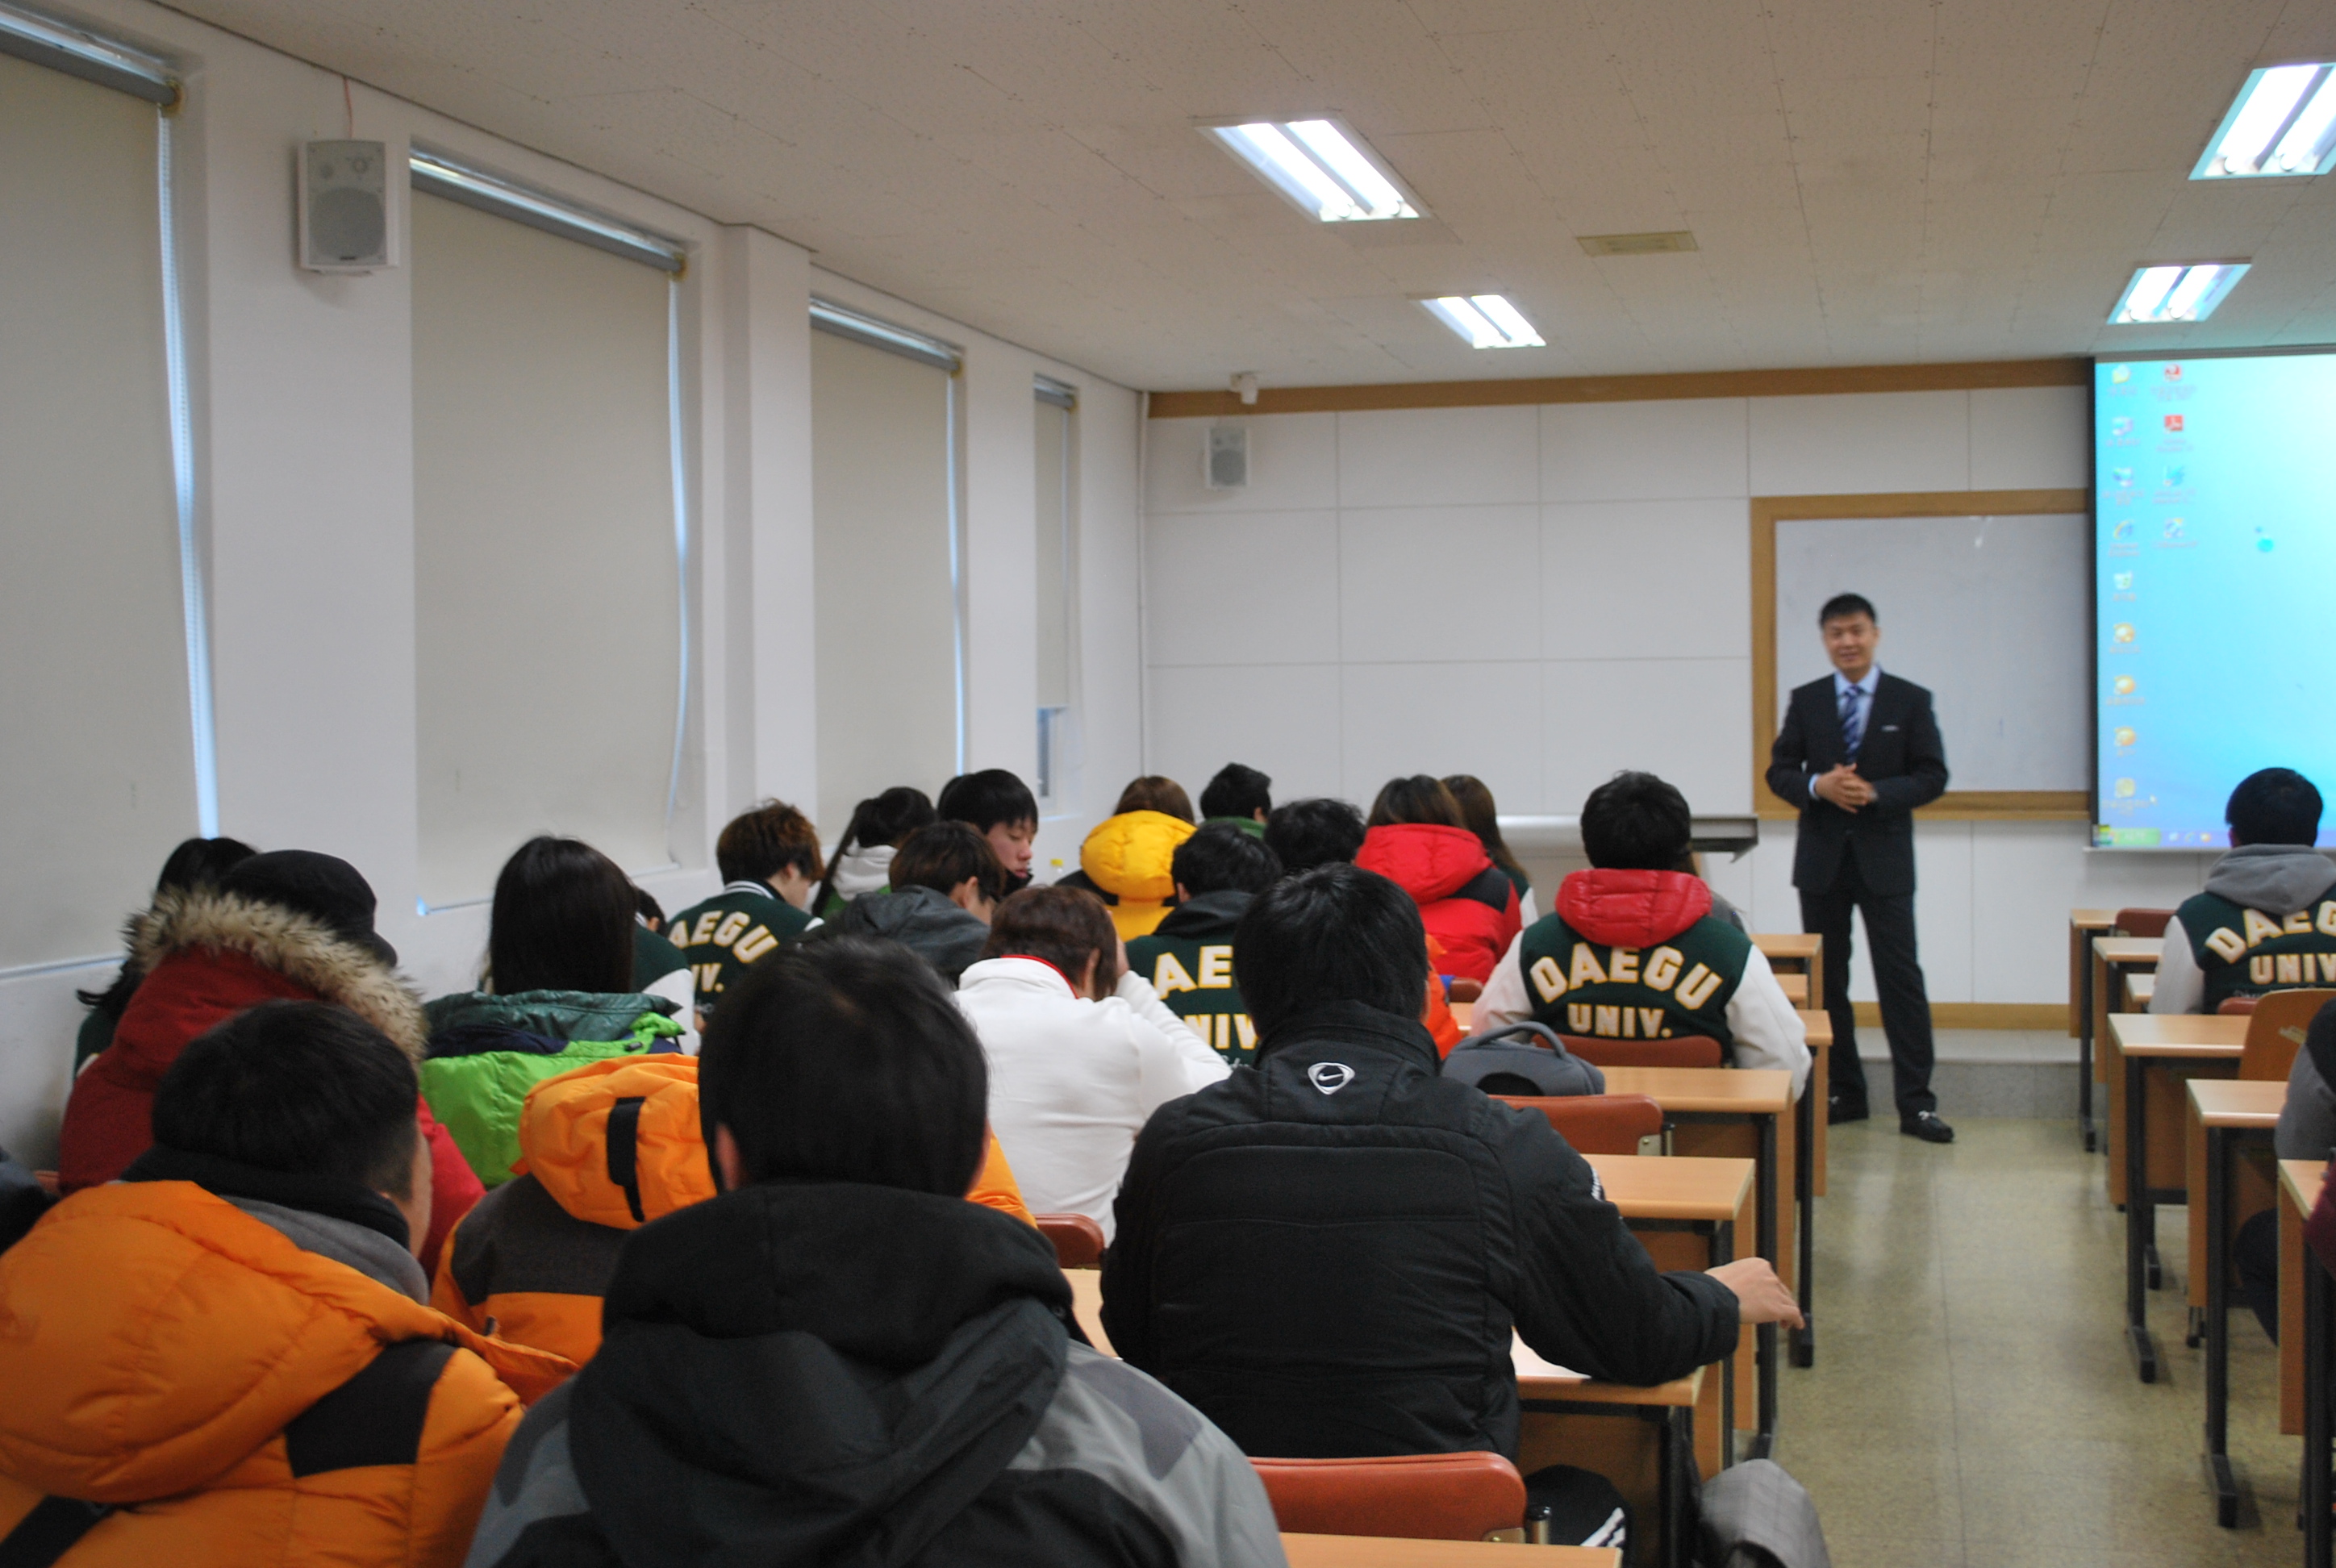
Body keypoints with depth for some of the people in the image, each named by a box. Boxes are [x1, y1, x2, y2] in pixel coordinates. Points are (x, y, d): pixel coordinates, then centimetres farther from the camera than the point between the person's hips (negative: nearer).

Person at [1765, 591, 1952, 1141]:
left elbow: (1933, 775, -1)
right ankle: (1844, 1093, 18)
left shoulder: (1911, 700, 1)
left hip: (1883, 858, -3)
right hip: (1821, 857, 3)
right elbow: (1779, 771, 6)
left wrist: (1876, 793, -17)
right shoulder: (1806, 700, 7)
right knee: (1825, 979, 7)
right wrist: (1818, 786, -15)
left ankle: (1915, 1102, -3)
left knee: (1901, 977, -5)